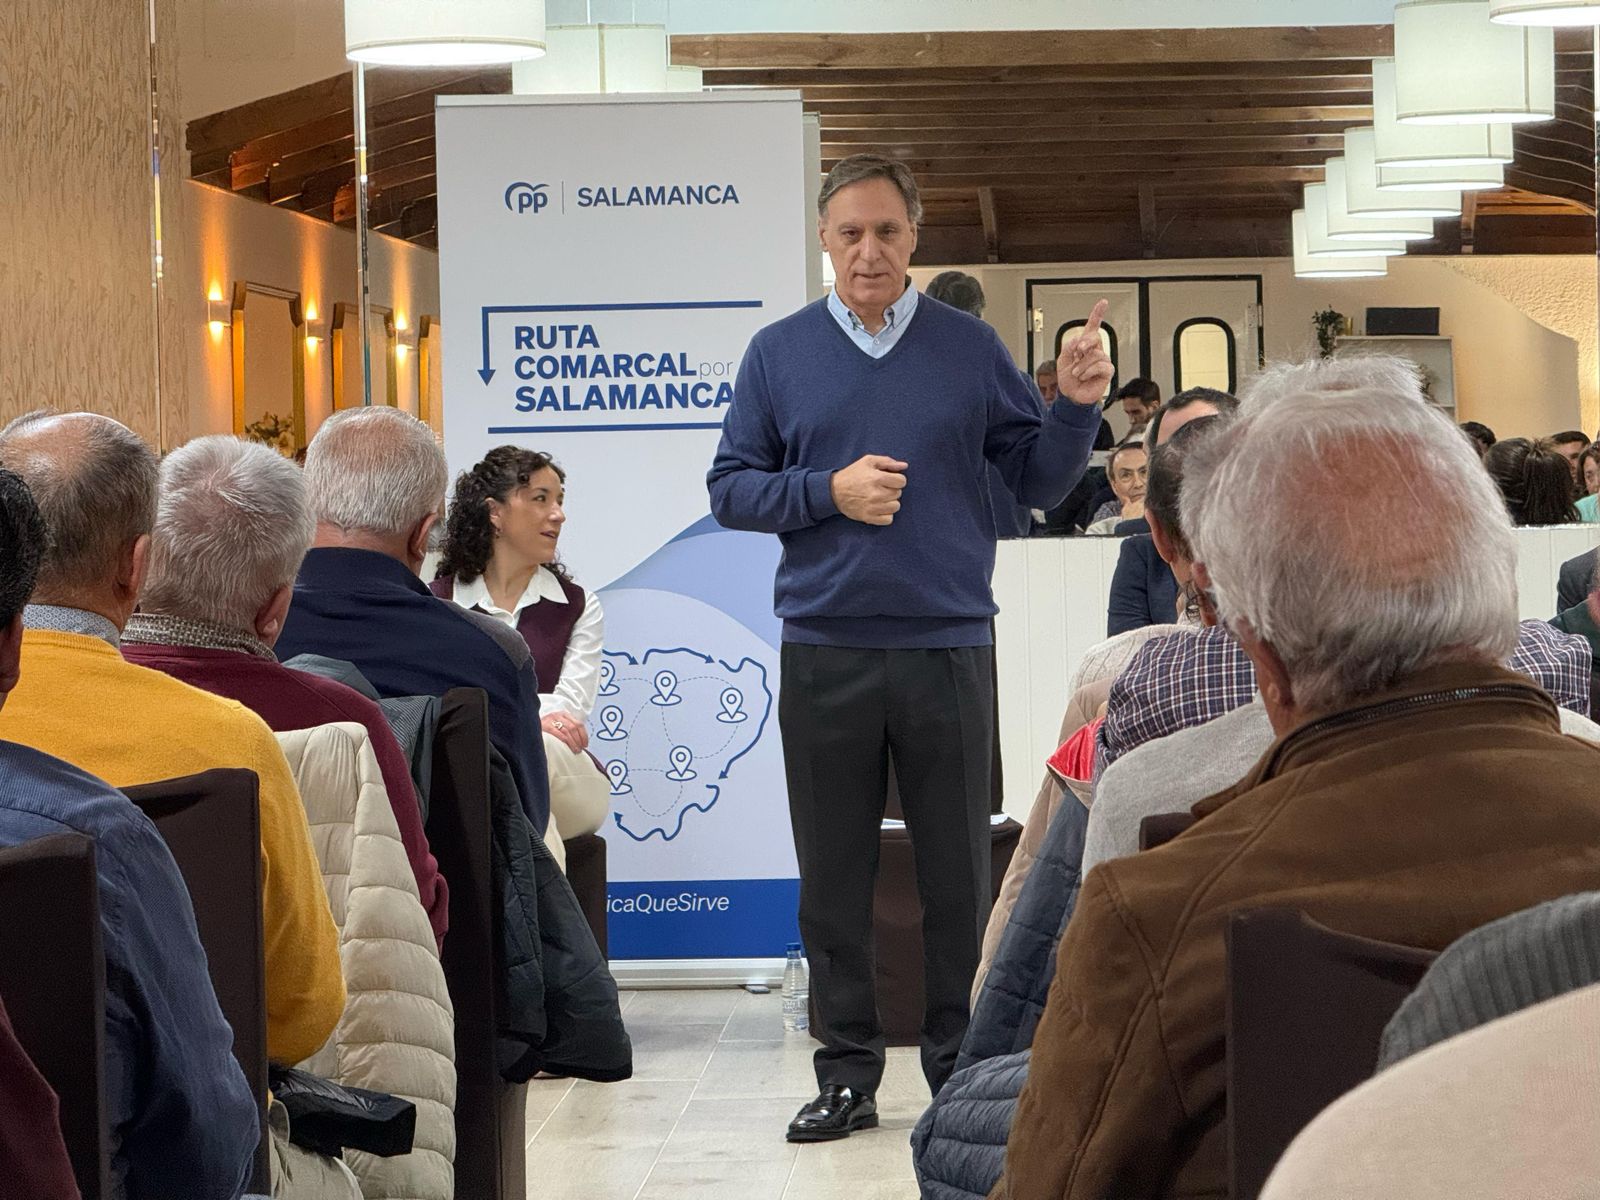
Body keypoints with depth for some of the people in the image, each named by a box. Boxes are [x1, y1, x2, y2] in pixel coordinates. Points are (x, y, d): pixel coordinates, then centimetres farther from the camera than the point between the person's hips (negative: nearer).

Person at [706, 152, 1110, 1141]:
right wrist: (829, 491, -9)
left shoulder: (970, 348, 7)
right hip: (825, 655, 1)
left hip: (949, 649, 0)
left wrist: (1077, 408, -9)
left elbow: (1040, 482, 8)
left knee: (959, 871, 4)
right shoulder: (779, 354, 8)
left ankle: (962, 1071, 14)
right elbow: (732, 490, 6)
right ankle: (849, 1074, 15)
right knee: (834, 875, 6)